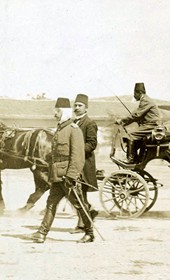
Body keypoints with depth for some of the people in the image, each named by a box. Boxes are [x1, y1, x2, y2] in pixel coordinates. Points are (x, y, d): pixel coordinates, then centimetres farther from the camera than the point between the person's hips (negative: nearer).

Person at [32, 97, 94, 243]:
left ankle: (90, 233, 11)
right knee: (51, 203, 4)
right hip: (57, 176, 8)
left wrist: (71, 176, -23)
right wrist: (52, 173, 20)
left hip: (67, 176, -8)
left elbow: (77, 156, -17)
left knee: (79, 204, 0)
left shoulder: (74, 130, -10)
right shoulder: (59, 130, 17)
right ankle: (42, 233, 2)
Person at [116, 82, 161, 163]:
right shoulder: (144, 100, 21)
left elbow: (136, 115, -20)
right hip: (148, 125, 11)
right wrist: (123, 122, 13)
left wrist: (122, 121, -15)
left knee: (132, 135, -18)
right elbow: (136, 116, 21)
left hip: (151, 126, -11)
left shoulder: (146, 101, -13)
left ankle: (131, 159, -19)